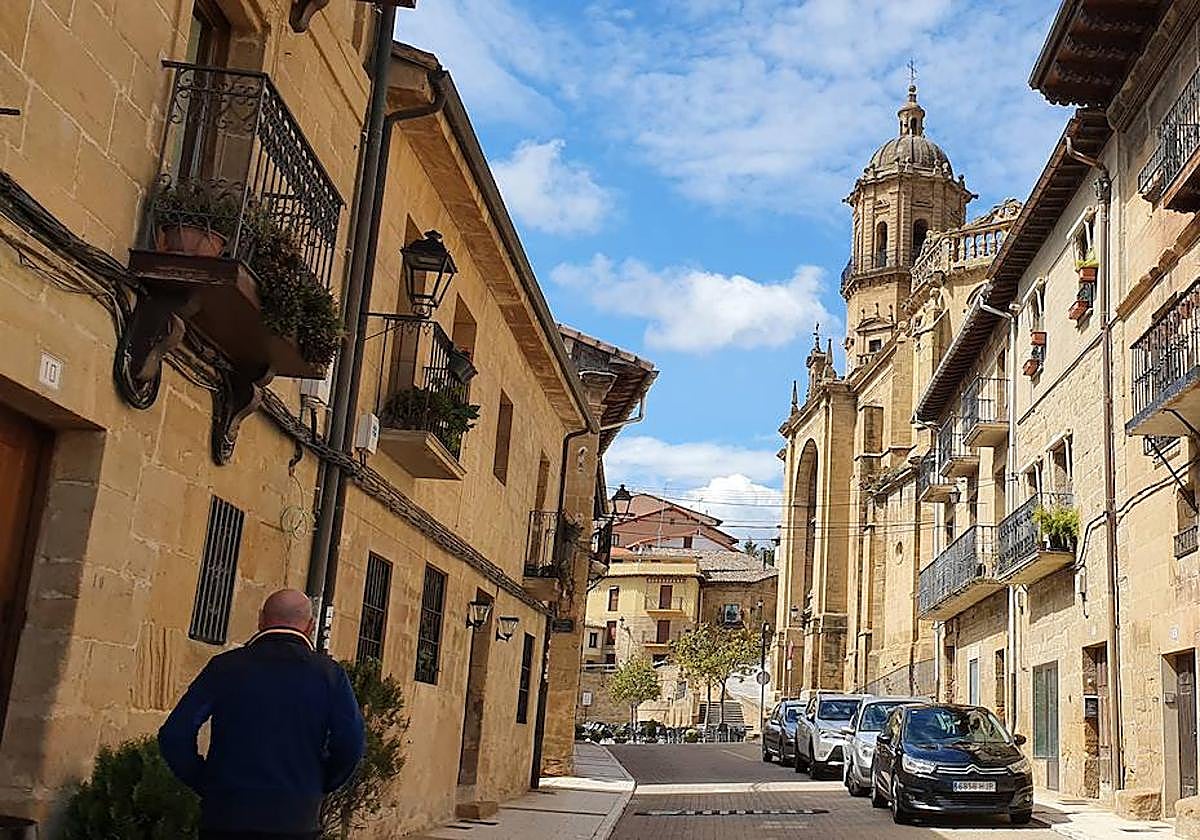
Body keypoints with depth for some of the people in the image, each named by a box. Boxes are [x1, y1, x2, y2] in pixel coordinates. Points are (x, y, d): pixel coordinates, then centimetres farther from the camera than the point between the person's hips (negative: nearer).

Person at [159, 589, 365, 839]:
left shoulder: (225, 666, 2)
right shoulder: (329, 673, 0)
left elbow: (173, 736, -3)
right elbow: (351, 745, -8)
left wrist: (205, 783, 9)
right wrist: (315, 786, 8)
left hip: (224, 818, 1)